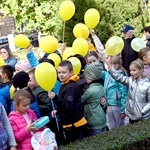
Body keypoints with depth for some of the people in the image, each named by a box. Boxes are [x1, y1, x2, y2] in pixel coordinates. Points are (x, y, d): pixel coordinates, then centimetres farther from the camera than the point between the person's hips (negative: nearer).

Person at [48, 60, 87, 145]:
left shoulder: (71, 87, -20)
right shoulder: (66, 85, 12)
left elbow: (69, 106, -28)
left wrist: (55, 97, -38)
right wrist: (57, 111, 9)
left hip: (74, 125, -10)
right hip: (69, 124, 10)